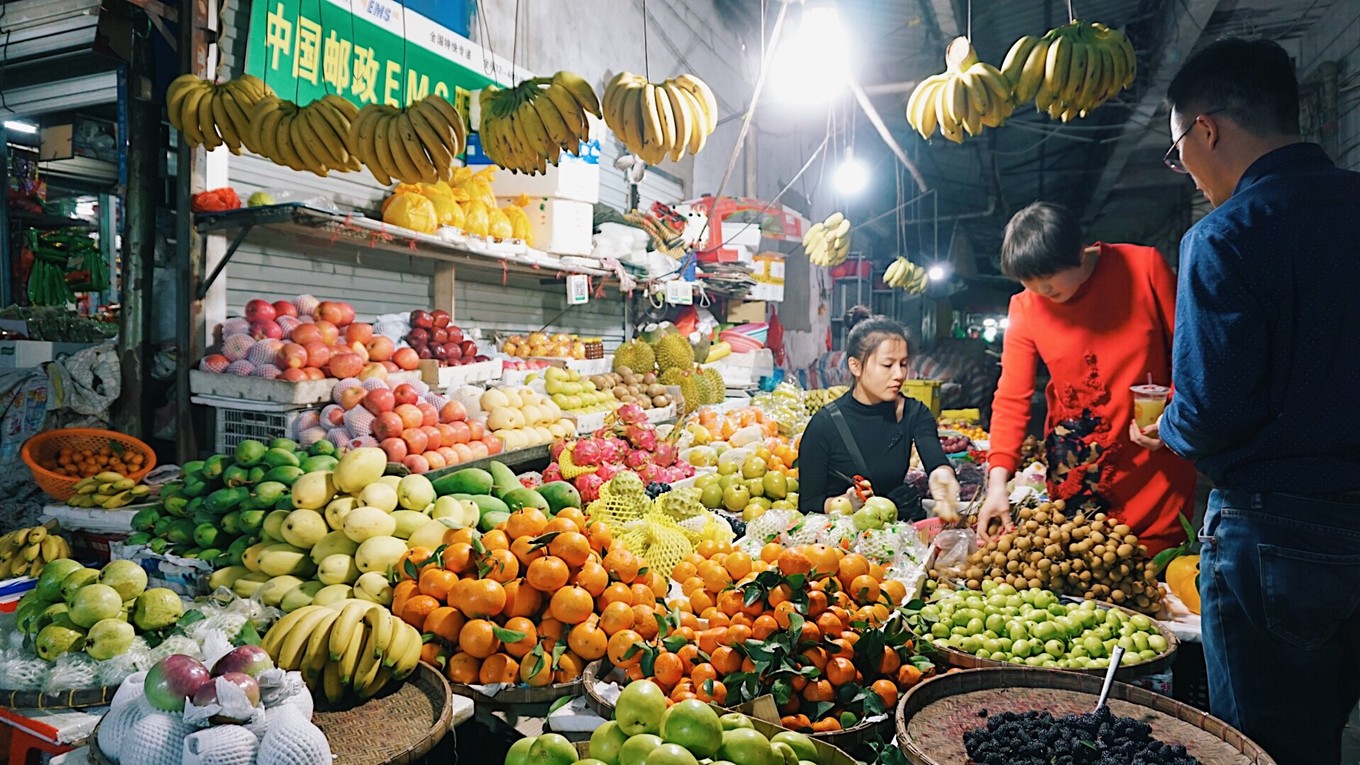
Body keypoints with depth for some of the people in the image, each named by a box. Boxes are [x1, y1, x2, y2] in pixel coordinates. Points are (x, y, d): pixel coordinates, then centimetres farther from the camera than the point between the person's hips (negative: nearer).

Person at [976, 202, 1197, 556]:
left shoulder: (1144, 266, -7)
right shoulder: (1025, 309, -5)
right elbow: (1011, 400, -7)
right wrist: (997, 480, -16)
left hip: (1156, 470, -1)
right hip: (1076, 477, 1)